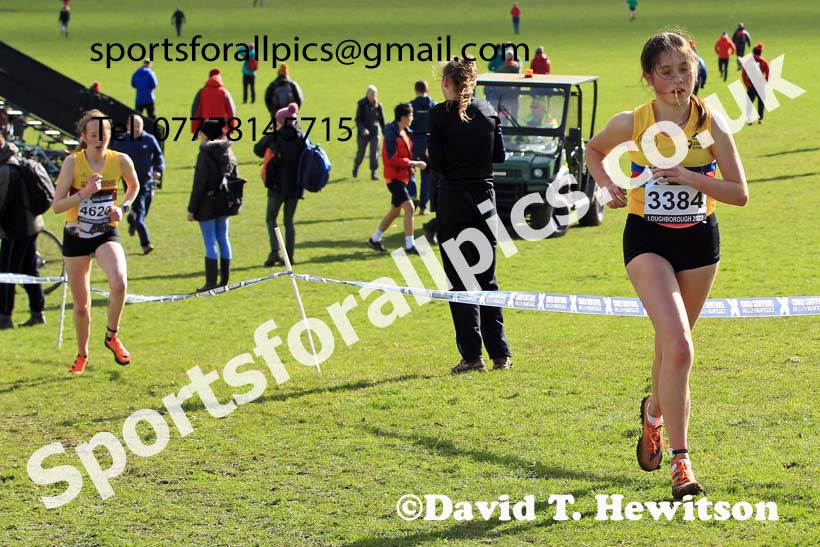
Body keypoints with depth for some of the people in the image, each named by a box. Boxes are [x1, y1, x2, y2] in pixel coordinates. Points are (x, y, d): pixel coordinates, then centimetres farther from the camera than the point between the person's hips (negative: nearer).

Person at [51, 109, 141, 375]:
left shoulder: (121, 161, -7)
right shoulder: (73, 162, -12)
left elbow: (134, 187, 15)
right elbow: (56, 206, -13)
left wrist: (122, 208, -2)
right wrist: (85, 193, -25)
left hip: (107, 234, 0)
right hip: (76, 236, 0)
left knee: (119, 282, -29)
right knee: (81, 304, 8)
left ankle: (112, 336, -4)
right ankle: (82, 354, 33)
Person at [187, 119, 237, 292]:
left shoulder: (205, 155, -15)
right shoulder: (229, 153, 7)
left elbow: (199, 185, -15)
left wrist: (192, 208, -10)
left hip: (208, 204, -7)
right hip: (224, 203, 7)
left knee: (210, 242, -4)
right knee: (223, 238, 13)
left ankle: (211, 282, -3)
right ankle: (224, 279, 17)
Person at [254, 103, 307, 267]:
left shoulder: (274, 137, -9)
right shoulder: (302, 138, 0)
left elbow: (258, 150, 4)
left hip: (277, 186, -3)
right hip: (295, 186, 3)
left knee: (271, 218, 8)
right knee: (289, 221, 13)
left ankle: (275, 251, -11)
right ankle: (289, 256, 9)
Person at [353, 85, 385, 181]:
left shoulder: (378, 105, 0)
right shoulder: (362, 104, -8)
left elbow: (382, 120, 10)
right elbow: (358, 120, -11)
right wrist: (363, 129, -27)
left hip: (375, 132, 1)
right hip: (363, 132, -1)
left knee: (374, 152, -7)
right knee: (360, 152, 10)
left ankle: (373, 173, -3)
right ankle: (356, 166, 38)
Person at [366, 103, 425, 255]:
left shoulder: (403, 132, 12)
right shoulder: (391, 134, -18)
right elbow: (393, 159, -22)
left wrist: (410, 165, 5)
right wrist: (414, 163, -20)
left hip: (402, 177, 10)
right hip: (394, 177, -10)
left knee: (395, 211, 17)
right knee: (409, 208, -16)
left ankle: (375, 240, 30)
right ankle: (409, 246, -15)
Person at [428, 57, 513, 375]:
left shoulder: (439, 114, -9)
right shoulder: (489, 112, 4)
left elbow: (435, 163, -10)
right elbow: (499, 155, 7)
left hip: (452, 200, -4)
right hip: (484, 197, 4)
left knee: (459, 280, 0)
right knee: (486, 278, 13)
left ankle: (472, 355, -2)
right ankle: (500, 353, 11)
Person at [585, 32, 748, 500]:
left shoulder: (711, 125, -8)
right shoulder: (631, 123, -9)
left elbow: (740, 193, -9)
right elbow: (595, 150, 13)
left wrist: (689, 177, -20)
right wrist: (608, 185, -4)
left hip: (700, 241, 2)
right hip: (648, 241, -2)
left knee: (672, 345, 15)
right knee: (678, 345, -19)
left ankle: (654, 411, 49)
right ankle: (680, 461, -17)